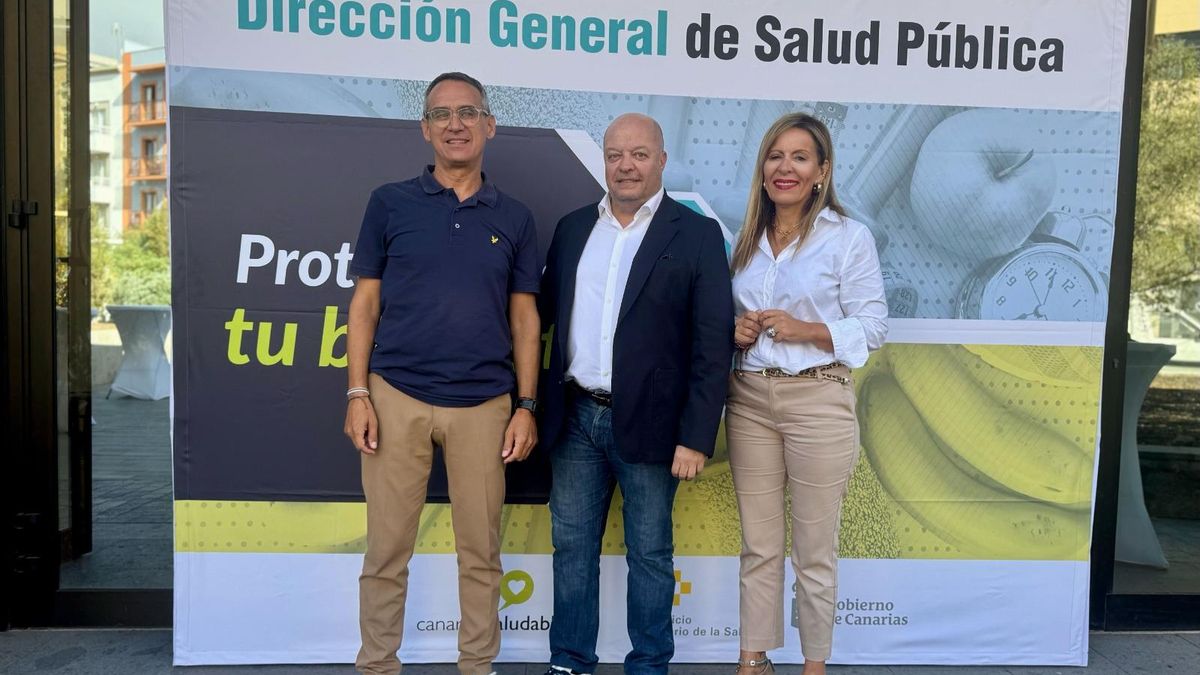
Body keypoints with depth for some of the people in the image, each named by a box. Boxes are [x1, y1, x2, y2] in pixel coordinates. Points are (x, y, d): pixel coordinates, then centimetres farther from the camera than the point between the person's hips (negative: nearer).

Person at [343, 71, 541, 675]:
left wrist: (526, 408, 1)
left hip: (484, 404, 1)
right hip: (396, 396, -1)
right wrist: (357, 393, -3)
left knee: (480, 551, 8)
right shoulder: (390, 204, 5)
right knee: (386, 550, 6)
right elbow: (365, 303, 5)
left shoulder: (513, 218, 8)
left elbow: (525, 319, 8)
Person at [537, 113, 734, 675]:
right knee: (572, 546, 14)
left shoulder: (697, 234, -5)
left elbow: (713, 345, -8)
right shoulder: (573, 228, 9)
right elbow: (545, 312, 12)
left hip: (648, 425, -4)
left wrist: (696, 438, -12)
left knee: (649, 555, 10)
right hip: (575, 418, 4)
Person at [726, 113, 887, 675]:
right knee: (758, 544, 11)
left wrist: (805, 330, -17)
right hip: (749, 398, 4)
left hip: (818, 400, -4)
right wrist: (736, 331, -3)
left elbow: (872, 327, -4)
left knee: (814, 549, 6)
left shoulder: (849, 237, -3)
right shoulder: (747, 240, 11)